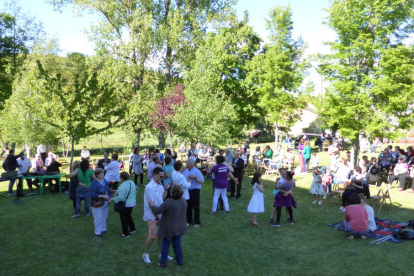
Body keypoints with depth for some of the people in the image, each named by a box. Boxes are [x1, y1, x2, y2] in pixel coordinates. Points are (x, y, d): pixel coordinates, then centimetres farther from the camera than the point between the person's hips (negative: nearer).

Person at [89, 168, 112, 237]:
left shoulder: (105, 181, 3)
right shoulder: (94, 183, -18)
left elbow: (108, 190, 12)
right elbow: (92, 194, -24)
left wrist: (110, 198, -1)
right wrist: (102, 196, -29)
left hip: (106, 203, 7)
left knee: (104, 216, 18)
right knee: (98, 218, 1)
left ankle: (103, 229, 35)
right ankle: (97, 232, 14)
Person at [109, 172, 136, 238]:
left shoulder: (122, 186, -26)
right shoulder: (132, 183, 1)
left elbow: (121, 197, -31)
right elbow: (134, 192, 12)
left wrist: (113, 199, -21)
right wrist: (133, 199, 25)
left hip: (125, 205, -8)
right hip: (132, 203, 9)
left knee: (123, 219, 7)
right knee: (128, 216, 26)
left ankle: (126, 234, 16)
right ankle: (132, 229, 36)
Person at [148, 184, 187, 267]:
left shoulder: (168, 202, -27)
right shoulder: (184, 201, -5)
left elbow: (157, 210, -21)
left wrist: (151, 205, -2)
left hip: (169, 229, -5)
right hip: (179, 228, 5)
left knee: (166, 245, 10)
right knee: (177, 244, 18)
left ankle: (163, 263, 20)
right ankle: (180, 261, 26)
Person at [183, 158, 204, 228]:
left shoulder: (197, 171, -10)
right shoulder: (185, 171, 8)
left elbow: (202, 181, -17)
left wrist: (195, 177, -26)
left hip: (195, 191, -6)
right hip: (187, 190, 6)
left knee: (196, 206, 1)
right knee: (189, 206, 15)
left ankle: (197, 222, 11)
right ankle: (189, 220, 28)